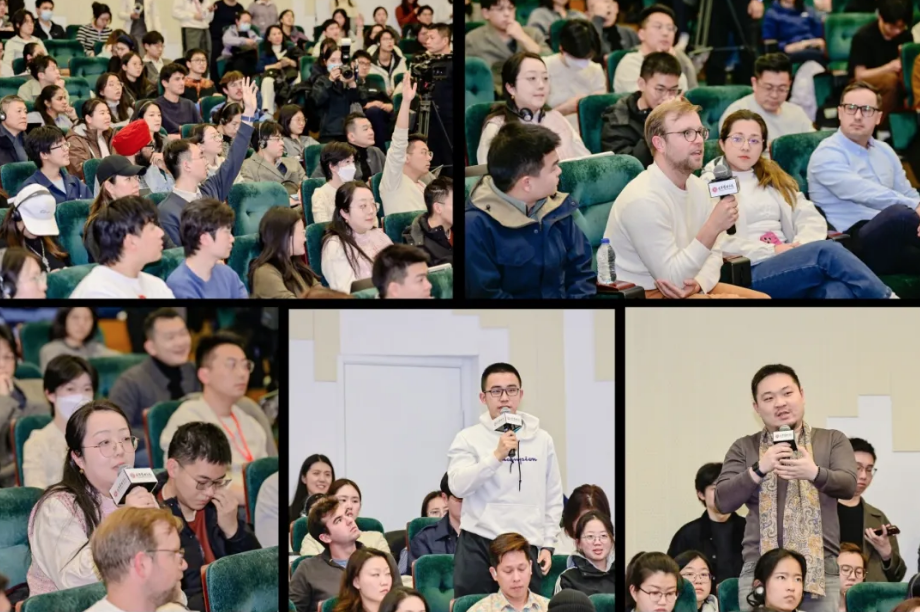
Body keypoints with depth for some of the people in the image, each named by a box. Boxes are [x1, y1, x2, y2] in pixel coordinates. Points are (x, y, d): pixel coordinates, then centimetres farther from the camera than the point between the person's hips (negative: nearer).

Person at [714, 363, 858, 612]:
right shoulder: (744, 448, 12)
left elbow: (848, 485, -7)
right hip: (759, 571, 1)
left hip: (820, 570, -1)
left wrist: (815, 473, -28)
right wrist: (759, 469, -16)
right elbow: (723, 501, 0)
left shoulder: (832, 441, 10)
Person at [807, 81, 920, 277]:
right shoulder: (827, 154, -4)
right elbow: (865, 194, -18)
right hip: (856, 245, -7)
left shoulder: (884, 151, 22)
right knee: (900, 213, -37)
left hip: (892, 235, 7)